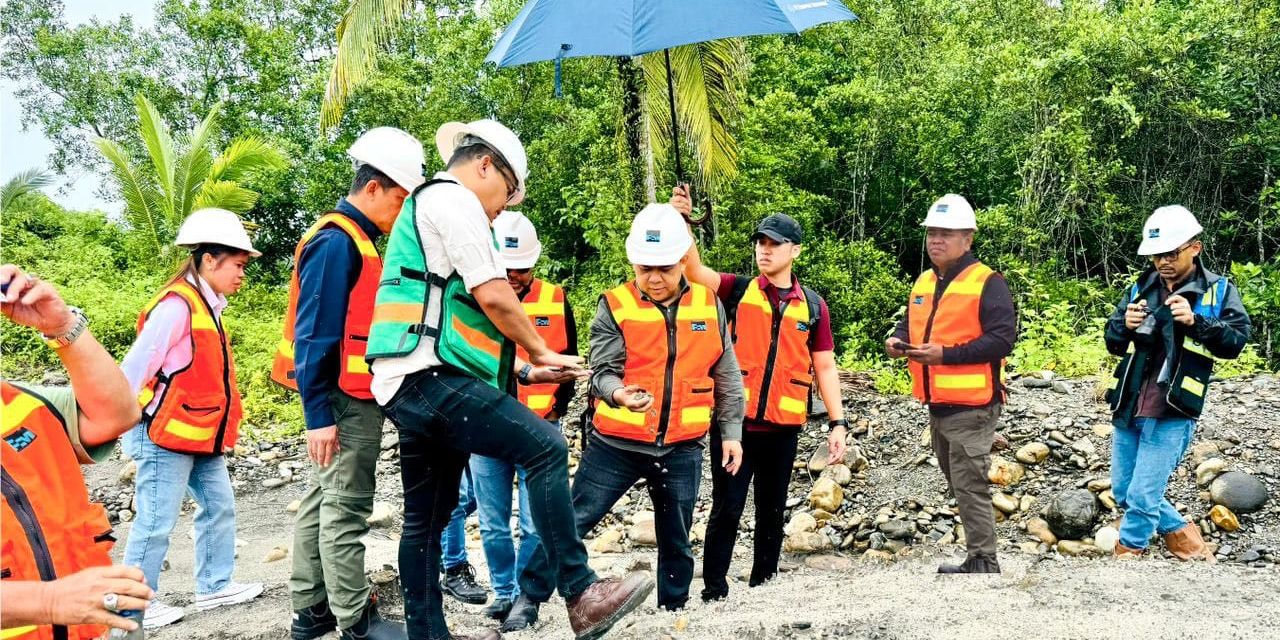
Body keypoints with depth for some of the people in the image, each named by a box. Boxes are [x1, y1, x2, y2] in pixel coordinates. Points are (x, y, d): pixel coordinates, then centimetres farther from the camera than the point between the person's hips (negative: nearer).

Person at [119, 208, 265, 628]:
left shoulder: (206, 307, 12)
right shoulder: (177, 306, -17)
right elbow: (134, 366, -19)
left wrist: (217, 430, 16)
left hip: (200, 436, 10)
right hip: (166, 436, -10)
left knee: (219, 507, 14)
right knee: (155, 523, -1)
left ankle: (214, 587, 26)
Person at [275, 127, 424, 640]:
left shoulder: (353, 241, 15)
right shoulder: (337, 241, -14)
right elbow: (314, 335, -19)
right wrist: (318, 414, -21)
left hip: (350, 398, 10)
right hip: (344, 401, -10)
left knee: (323, 501, 13)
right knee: (345, 509, -3)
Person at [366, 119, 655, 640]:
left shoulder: (425, 207, 28)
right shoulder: (454, 198, -3)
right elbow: (493, 296, -11)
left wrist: (522, 369, 24)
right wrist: (542, 352, 4)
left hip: (408, 384, 11)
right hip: (430, 376, -11)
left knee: (427, 518, 13)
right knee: (545, 447, -15)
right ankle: (581, 598, -17)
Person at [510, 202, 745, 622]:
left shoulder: (709, 305, 2)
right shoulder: (614, 306, -7)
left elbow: (726, 376, 9)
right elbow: (603, 371, -13)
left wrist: (731, 432, 7)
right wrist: (617, 392, -35)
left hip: (682, 448, 2)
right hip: (616, 444, -2)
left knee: (676, 541, 14)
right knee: (570, 522, -2)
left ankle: (673, 612, 31)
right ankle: (531, 599, 11)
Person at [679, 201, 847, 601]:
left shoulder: (812, 306, 7)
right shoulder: (738, 291, 2)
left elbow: (824, 367, 8)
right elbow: (693, 269, -14)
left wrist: (837, 423, 2)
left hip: (783, 426, 2)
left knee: (772, 511, 13)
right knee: (727, 508, 1)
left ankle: (763, 586, 26)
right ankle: (714, 591, 10)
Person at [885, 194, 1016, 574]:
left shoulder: (987, 283, -11)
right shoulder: (923, 283, 14)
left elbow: (1002, 339, -19)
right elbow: (911, 325, 24)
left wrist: (946, 354, -24)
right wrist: (898, 340, 0)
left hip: (971, 405, -9)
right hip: (937, 404, 9)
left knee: (969, 485, -7)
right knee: (957, 483, 15)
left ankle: (983, 564, 2)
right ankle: (976, 559, 26)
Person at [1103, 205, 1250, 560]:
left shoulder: (1218, 290, -2)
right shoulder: (1141, 288, 9)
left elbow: (1236, 340, -12)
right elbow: (1113, 343, 11)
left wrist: (1196, 321, -27)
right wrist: (1124, 324, -11)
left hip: (1172, 413, -5)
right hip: (1128, 407, 5)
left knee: (1142, 497, -4)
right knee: (1124, 492, 14)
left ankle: (1127, 554, 16)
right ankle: (1182, 534, 35)